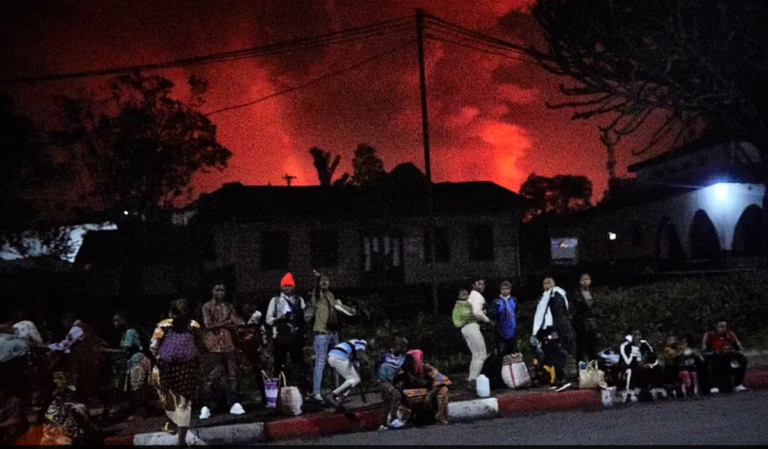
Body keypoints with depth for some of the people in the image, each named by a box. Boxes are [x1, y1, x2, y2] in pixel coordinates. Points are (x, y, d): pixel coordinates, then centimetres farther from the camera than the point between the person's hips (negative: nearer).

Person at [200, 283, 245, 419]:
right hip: (214, 346, -4)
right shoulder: (207, 306, 0)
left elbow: (237, 322, 2)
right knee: (211, 377, -4)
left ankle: (234, 404, 11)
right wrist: (225, 323, -10)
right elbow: (208, 325, -11)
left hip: (229, 345, 4)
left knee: (233, 375, 4)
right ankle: (206, 407, -1)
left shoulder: (229, 306, 13)